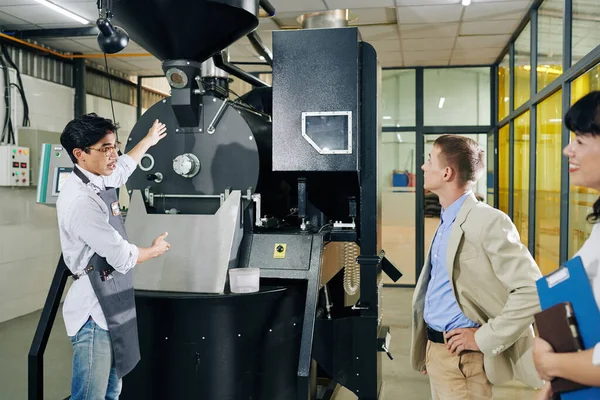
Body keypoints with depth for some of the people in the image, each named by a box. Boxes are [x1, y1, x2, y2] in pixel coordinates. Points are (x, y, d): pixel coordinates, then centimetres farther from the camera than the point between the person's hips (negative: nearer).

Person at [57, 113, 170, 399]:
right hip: (94, 313, -9)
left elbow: (123, 168, 31)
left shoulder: (98, 181, 5)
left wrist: (149, 141, 45)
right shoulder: (81, 201, -23)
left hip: (111, 306, 9)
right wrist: (156, 250, 1)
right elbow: (122, 257, -19)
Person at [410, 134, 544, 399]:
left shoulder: (488, 221, -18)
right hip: (435, 350, 8)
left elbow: (532, 291, -23)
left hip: (461, 357, -8)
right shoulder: (446, 222, 9)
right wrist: (428, 347, 14)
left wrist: (485, 338, -19)